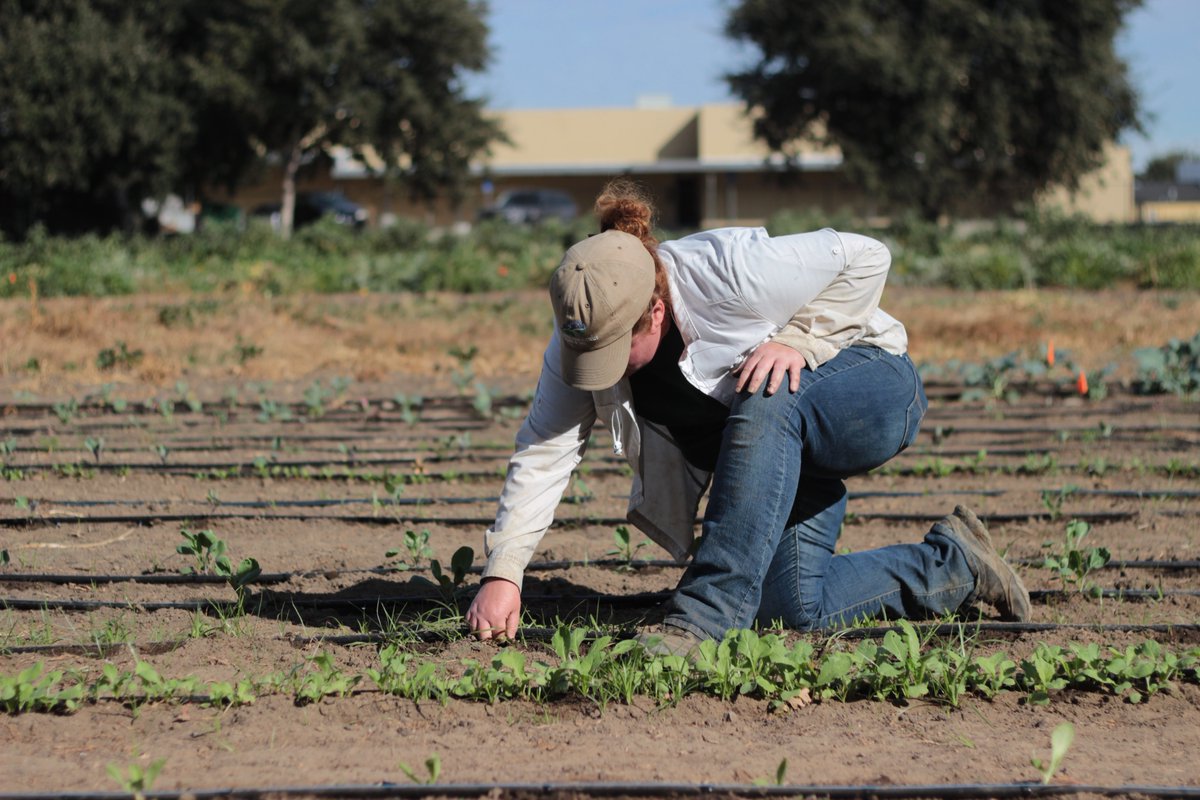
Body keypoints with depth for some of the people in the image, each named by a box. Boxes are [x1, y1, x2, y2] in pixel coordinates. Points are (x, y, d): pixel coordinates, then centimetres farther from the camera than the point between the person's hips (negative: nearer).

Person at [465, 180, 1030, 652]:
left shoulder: (730, 271, -32)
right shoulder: (584, 330, -15)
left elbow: (865, 257, -21)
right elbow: (543, 452, -14)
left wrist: (798, 342, -30)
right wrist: (502, 573, -22)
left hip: (868, 387, -6)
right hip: (787, 442, 7)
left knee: (764, 400, -39)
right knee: (793, 607, -12)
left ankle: (707, 611, -37)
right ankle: (952, 565, 13)